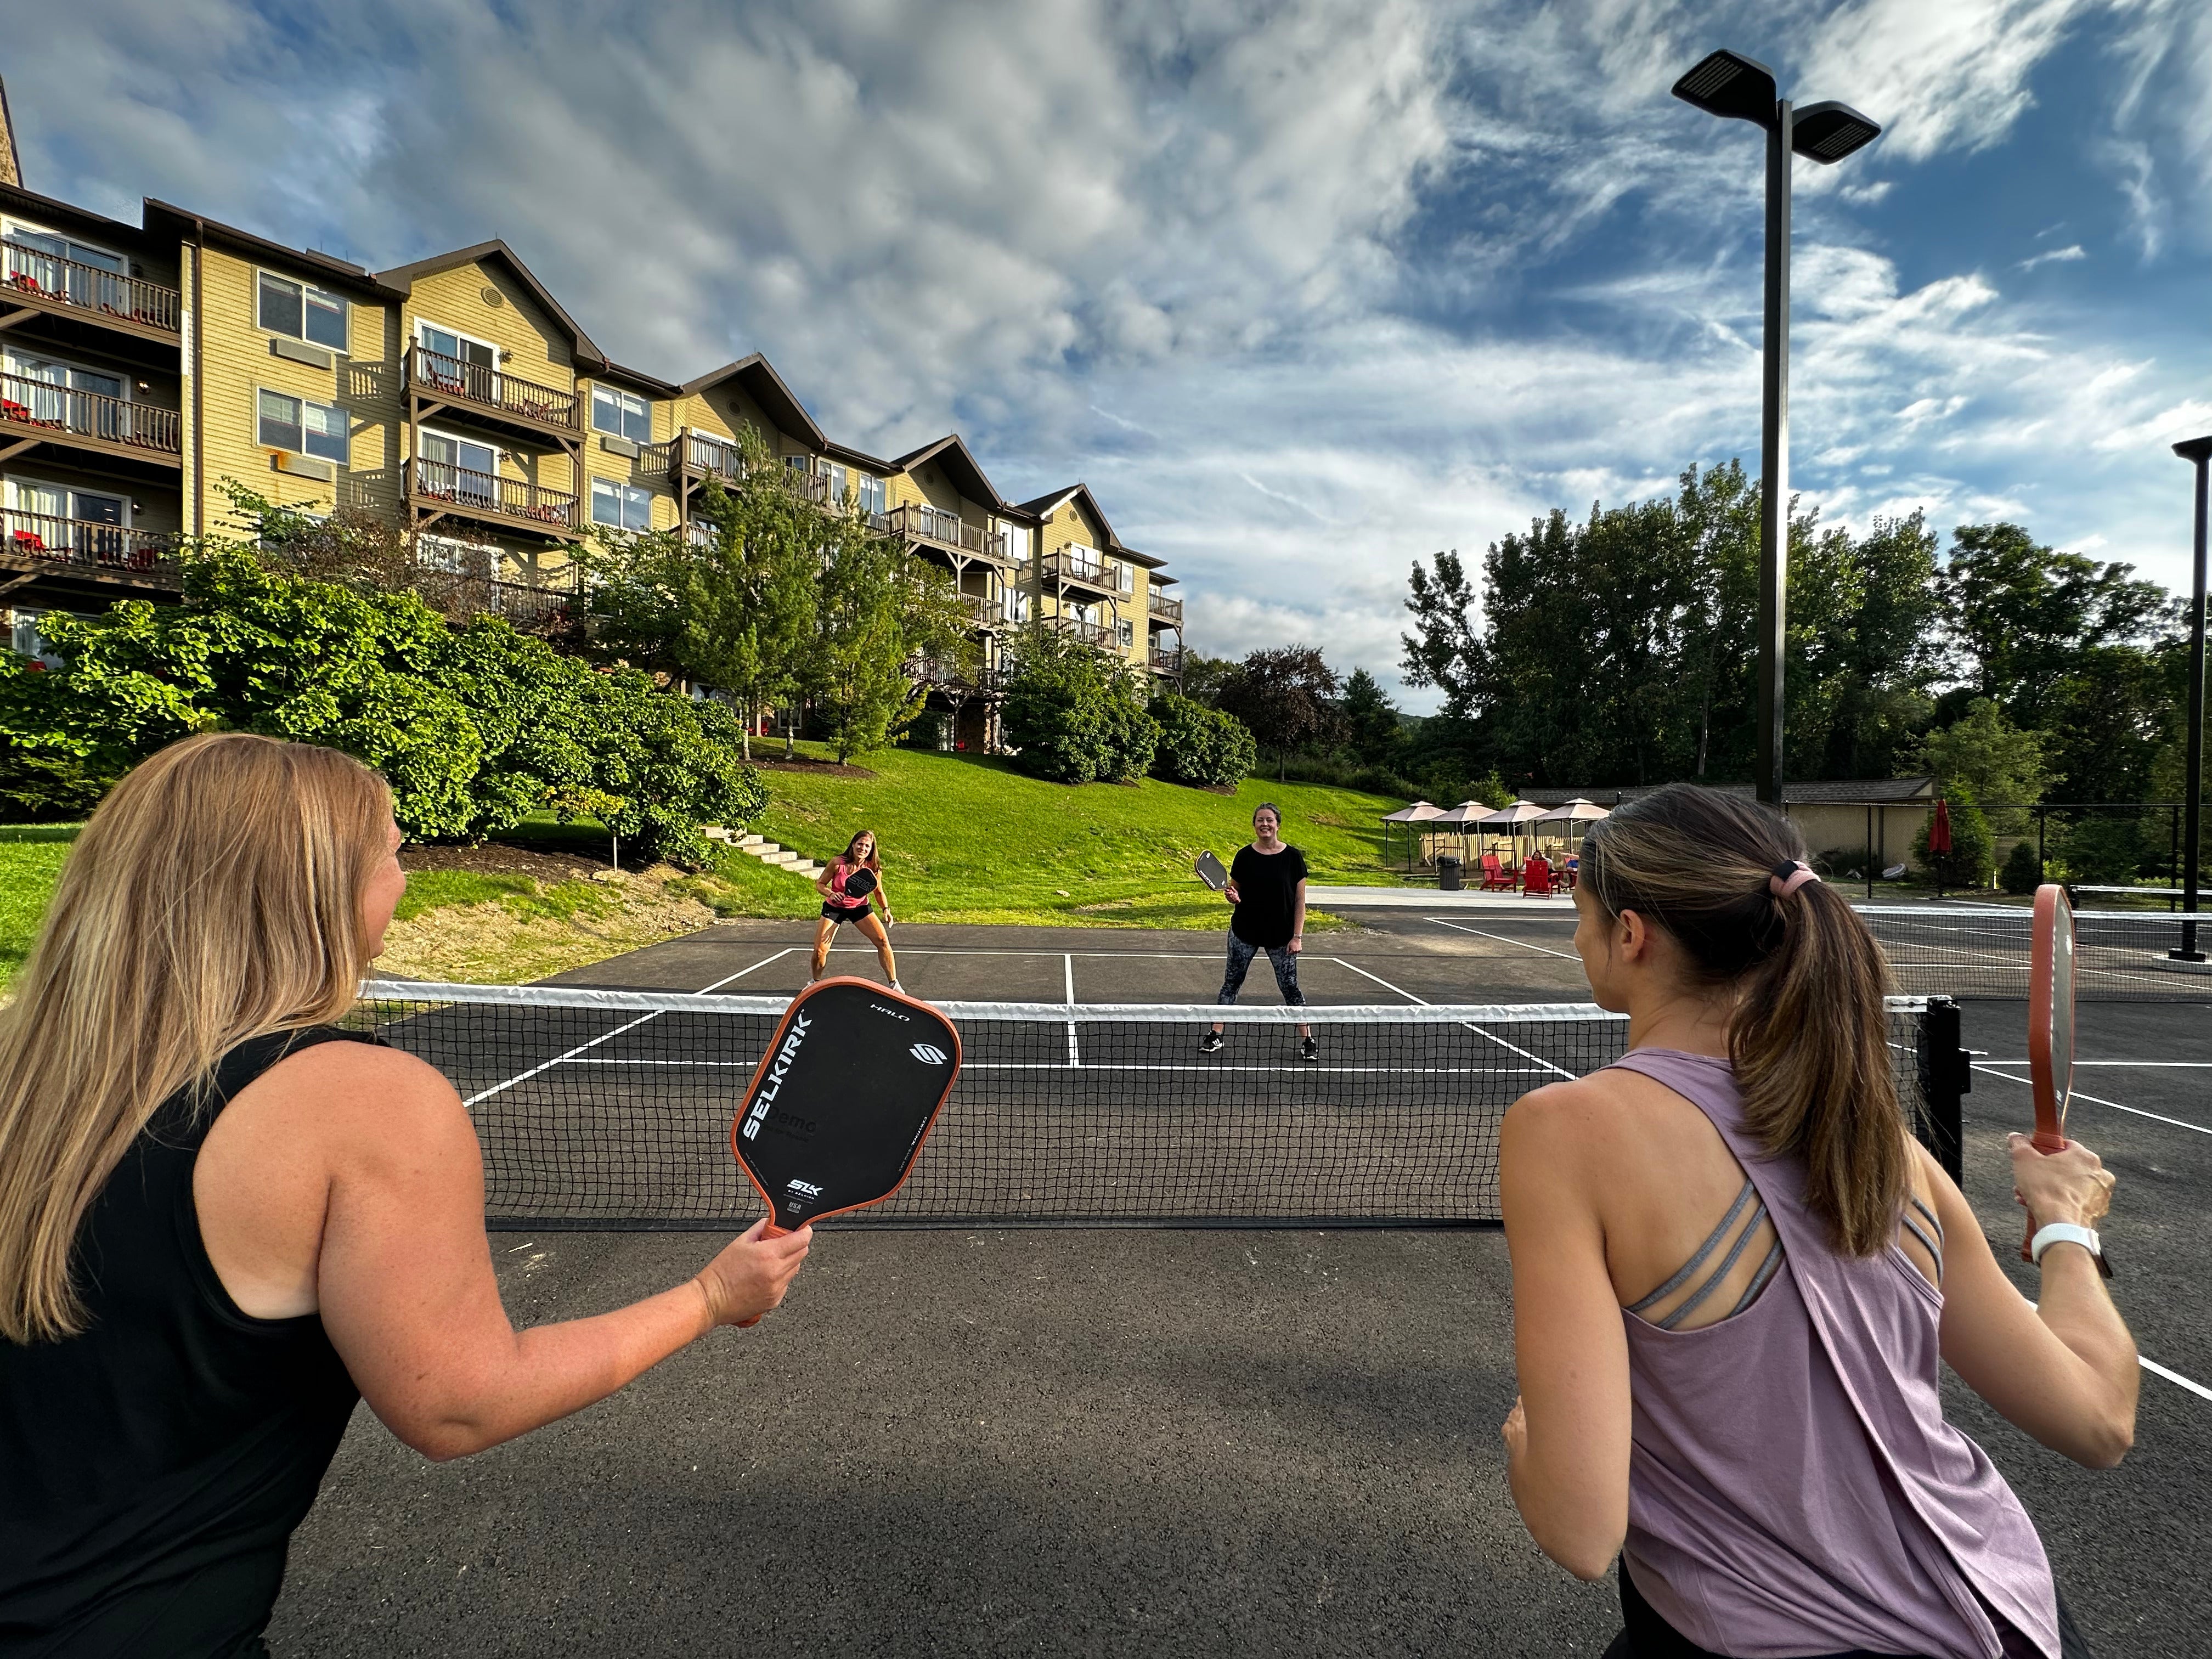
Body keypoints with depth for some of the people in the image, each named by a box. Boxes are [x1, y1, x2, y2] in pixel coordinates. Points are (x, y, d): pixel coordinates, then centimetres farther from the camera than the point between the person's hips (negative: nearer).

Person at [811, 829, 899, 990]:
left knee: (883, 941, -15)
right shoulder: (837, 863, -21)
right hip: (834, 908, -1)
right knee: (820, 951, -8)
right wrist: (831, 894, -31)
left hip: (860, 908, 1)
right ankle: (815, 981, 25)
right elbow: (819, 884, -10)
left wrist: (886, 909, -16)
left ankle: (894, 984, -3)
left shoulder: (874, 868, -15)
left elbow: (879, 893, 1)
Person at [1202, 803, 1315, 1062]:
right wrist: (1232, 896, -17)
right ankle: (1215, 1035, 16)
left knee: (1290, 987, 3)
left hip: (1281, 936, -1)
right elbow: (1235, 892, 8)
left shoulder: (1293, 856, -5)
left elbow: (1300, 900, -3)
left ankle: (1308, 1040, 17)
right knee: (1231, 982, 7)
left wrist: (1297, 936, -8)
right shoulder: (1244, 855, -2)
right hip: (1244, 932, 2)